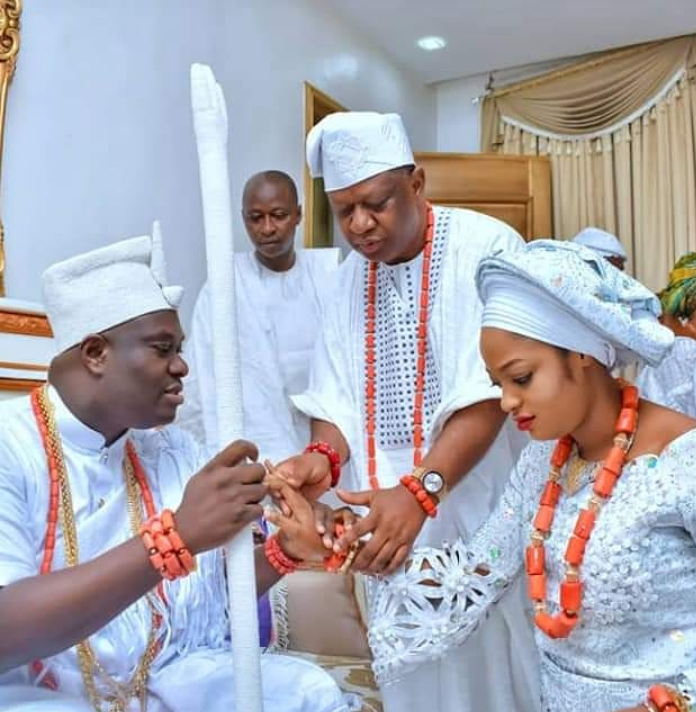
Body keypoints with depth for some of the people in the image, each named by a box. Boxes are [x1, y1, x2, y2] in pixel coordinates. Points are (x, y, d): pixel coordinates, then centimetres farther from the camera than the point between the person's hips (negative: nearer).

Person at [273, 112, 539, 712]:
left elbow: (489, 394, -20)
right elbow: (338, 393, 5)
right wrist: (323, 455, -16)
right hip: (386, 502, 5)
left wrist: (419, 490, -30)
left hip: (472, 499, -4)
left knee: (482, 660, 7)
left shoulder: (487, 248, -12)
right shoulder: (351, 275, 7)